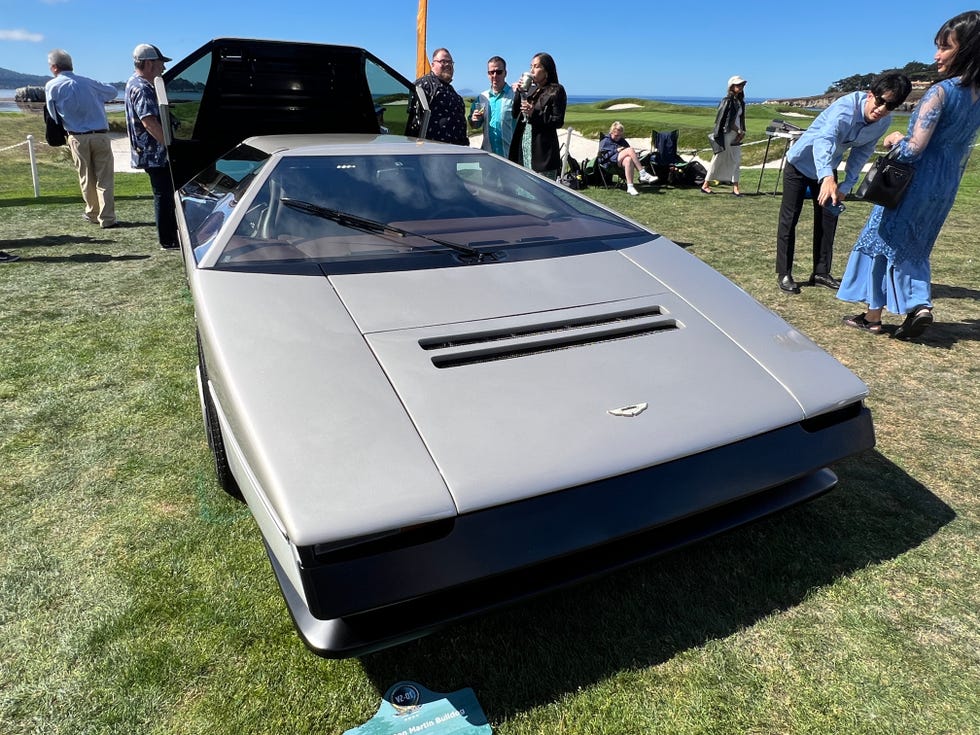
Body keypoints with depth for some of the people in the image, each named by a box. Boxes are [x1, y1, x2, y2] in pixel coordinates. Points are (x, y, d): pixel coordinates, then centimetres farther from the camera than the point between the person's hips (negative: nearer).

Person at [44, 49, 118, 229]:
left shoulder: (52, 86, 1)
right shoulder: (88, 82, 5)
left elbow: (54, 115, 6)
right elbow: (112, 91, 20)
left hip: (78, 138, -1)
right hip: (101, 135, 1)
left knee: (86, 179, 13)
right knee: (105, 179, 1)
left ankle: (93, 213, 25)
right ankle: (107, 218, -4)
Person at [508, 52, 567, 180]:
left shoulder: (556, 91, -2)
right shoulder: (531, 89, 16)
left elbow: (558, 121, -9)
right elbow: (515, 114, 13)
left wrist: (534, 114, -19)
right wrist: (518, 93, 0)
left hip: (543, 151, -6)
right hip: (523, 147, 6)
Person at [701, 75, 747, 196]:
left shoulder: (740, 101, 13)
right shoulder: (727, 101, -11)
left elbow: (739, 118, 15)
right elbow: (728, 120, -14)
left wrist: (741, 132, 0)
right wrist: (740, 131, -11)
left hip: (736, 135, 8)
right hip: (726, 134, -8)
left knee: (736, 160, 4)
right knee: (718, 159, -1)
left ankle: (735, 187, 7)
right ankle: (705, 185, 8)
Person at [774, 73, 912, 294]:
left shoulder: (884, 122, -13)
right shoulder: (846, 108, -35)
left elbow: (862, 152, 0)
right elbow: (823, 139, -52)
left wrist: (846, 186, -10)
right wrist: (827, 177, -68)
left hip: (828, 168, 6)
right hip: (801, 162, -6)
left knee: (828, 218, 5)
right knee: (789, 218, -4)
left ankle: (821, 272, 15)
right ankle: (784, 273, 4)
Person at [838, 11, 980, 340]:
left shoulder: (941, 92, -18)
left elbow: (914, 148, -21)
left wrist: (896, 139, -2)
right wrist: (947, 184, 21)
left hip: (915, 184, -7)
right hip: (944, 188, 7)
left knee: (881, 242, 5)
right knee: (913, 248, 19)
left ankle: (873, 315, 8)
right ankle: (920, 304, 4)